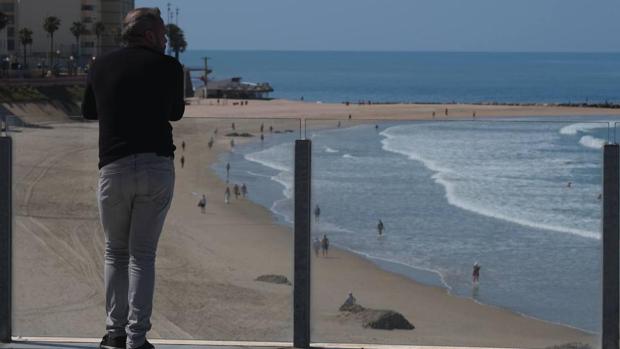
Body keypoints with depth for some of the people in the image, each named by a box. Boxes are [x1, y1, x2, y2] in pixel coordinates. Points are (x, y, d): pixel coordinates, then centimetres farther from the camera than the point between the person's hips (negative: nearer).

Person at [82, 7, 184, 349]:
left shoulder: (102, 66, 6)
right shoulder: (168, 67, 1)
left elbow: (88, 111, 22)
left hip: (114, 168, 1)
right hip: (158, 166, -1)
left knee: (116, 251, 15)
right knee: (143, 254, 4)